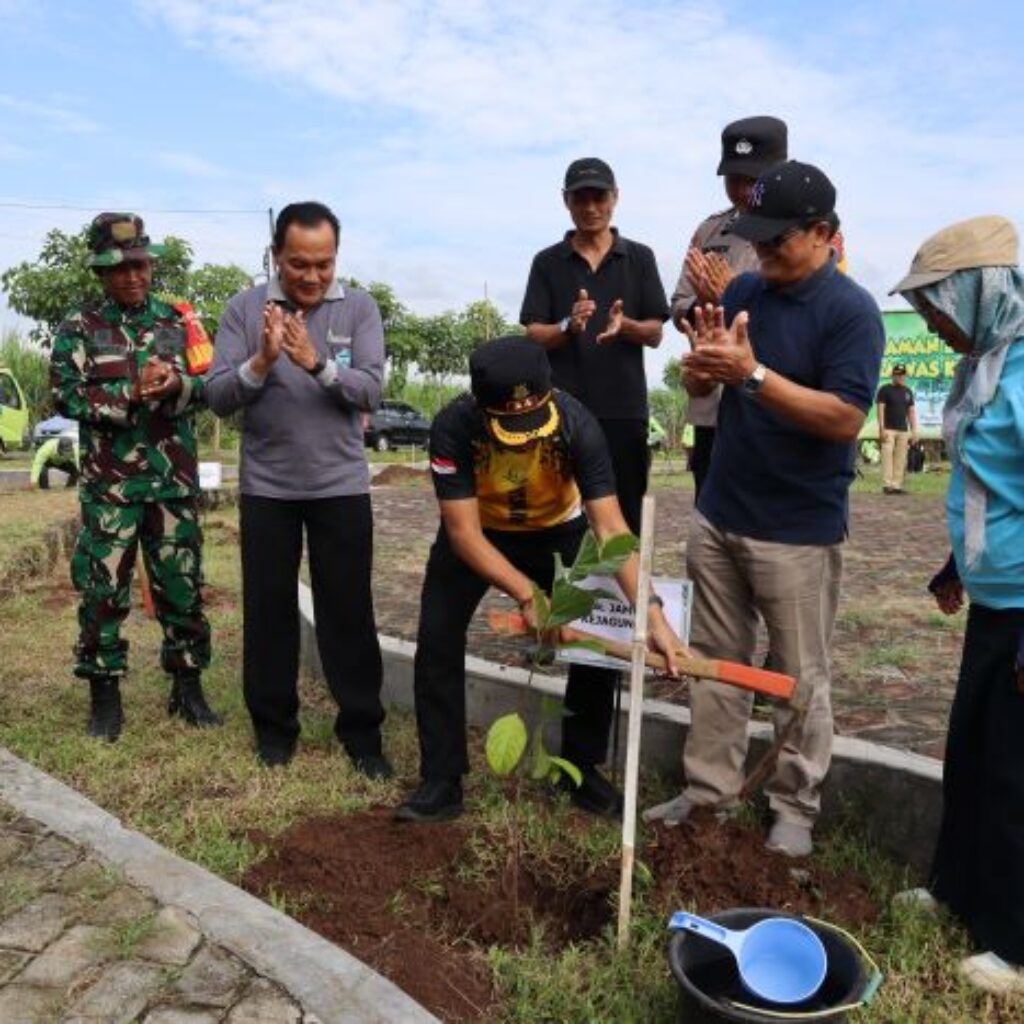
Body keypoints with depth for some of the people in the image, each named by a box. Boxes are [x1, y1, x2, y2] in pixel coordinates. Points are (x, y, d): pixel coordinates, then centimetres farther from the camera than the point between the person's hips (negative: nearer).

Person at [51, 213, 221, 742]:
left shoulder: (177, 321, 8)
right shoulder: (79, 327, 4)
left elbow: (210, 386, 1)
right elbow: (66, 393, -7)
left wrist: (176, 384, -20)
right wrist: (131, 392, -19)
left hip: (174, 480, 2)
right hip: (109, 483, -1)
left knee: (182, 586, 7)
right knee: (102, 589, 2)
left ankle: (188, 686, 21)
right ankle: (104, 695, 16)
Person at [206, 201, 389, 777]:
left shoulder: (360, 308, -1)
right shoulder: (245, 309, 0)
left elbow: (371, 392, -12)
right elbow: (218, 398, -6)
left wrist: (318, 364, -28)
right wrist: (261, 362, -23)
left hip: (341, 486, -1)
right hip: (266, 487, 1)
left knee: (349, 610, 4)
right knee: (268, 609, 9)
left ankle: (362, 730, 17)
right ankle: (274, 725, 25)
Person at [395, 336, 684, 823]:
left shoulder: (577, 424, -34)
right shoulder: (453, 428, -35)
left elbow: (610, 527, -37)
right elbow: (464, 533, -32)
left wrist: (652, 613, -47)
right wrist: (527, 595, -44)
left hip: (558, 530, 1)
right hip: (478, 531, 0)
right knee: (437, 643, -9)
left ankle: (583, 771, 13)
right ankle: (442, 783, 6)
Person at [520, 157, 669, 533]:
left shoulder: (639, 258, 7)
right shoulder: (547, 261, 6)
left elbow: (655, 334, 5)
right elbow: (533, 336, 1)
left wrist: (624, 325, -17)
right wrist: (568, 326, -19)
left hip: (625, 408, 1)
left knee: (625, 515, 6)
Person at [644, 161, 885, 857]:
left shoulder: (851, 310, -12)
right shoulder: (744, 291, 7)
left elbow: (845, 417, -21)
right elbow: (698, 388, 10)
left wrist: (751, 372, -28)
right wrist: (702, 363, -13)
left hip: (799, 530, -6)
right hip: (719, 514, 6)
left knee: (801, 678, 7)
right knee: (716, 661, 13)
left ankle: (796, 806, 23)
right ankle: (710, 787, 26)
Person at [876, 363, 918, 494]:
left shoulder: (908, 391, 16)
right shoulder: (885, 390, 1)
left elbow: (911, 411, 17)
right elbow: (880, 409, -5)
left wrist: (914, 430, 10)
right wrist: (882, 428, -14)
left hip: (903, 430, 5)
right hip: (889, 429, -5)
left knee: (900, 459, 1)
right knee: (887, 456, -11)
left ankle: (896, 485, 3)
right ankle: (887, 485, -12)